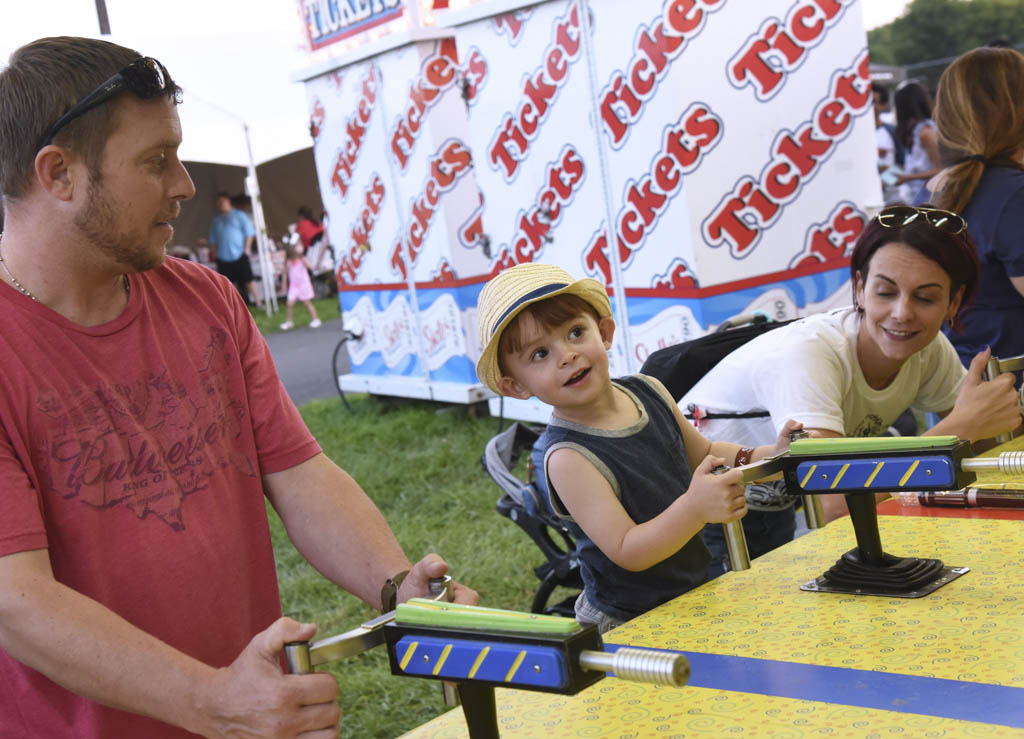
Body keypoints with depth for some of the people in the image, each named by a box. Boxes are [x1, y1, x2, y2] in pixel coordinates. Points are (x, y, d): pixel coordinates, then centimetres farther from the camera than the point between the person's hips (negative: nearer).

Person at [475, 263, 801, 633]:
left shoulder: (649, 391, 4)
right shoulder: (568, 458, -20)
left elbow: (703, 454, 22)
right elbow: (628, 552, -24)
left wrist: (768, 455, 5)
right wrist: (695, 507, -38)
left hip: (695, 597, 6)